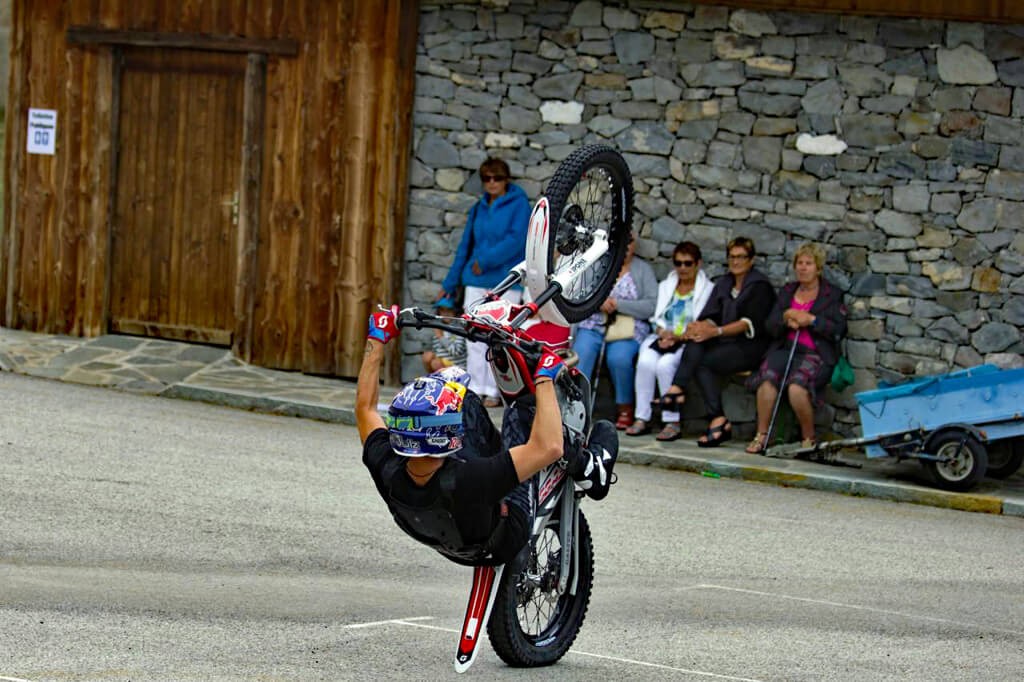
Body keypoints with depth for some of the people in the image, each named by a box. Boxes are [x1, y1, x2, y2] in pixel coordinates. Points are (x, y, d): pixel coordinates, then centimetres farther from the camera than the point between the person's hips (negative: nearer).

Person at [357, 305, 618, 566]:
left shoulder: (387, 473, -31)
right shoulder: (464, 483, -46)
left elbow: (365, 408, -11)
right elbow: (548, 447, -46)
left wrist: (376, 339, -4)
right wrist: (545, 378, -35)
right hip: (502, 544, -5)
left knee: (465, 399, 4)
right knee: (521, 413, -8)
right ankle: (589, 467, 16)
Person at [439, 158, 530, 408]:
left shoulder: (518, 204, 0)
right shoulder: (478, 208, 15)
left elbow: (516, 240, -13)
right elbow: (465, 246, 20)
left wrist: (486, 260, -15)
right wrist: (449, 284, 20)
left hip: (506, 282, -5)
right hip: (476, 281, 5)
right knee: (475, 337, 2)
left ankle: (493, 392, -1)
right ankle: (476, 389, 5)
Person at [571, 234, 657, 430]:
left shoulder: (643, 270, 10)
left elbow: (651, 306, -2)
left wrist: (618, 305, -12)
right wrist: (599, 303, -14)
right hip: (593, 325, 2)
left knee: (618, 358, -32)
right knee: (580, 356, -28)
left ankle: (625, 409, -15)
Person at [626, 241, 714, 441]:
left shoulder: (707, 289, 8)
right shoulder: (665, 286, 24)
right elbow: (657, 317, 15)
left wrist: (678, 336, -16)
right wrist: (662, 332, -7)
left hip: (688, 342, -4)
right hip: (661, 338, 4)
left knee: (665, 364, -34)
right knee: (646, 361, -29)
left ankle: (672, 422, -29)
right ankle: (642, 419, -26)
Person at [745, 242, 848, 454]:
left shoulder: (832, 294, 8)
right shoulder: (787, 291, 21)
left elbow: (838, 331, -2)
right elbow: (770, 326, 15)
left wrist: (811, 320, -12)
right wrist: (785, 319, -6)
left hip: (816, 354, -4)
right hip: (785, 348, 4)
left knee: (797, 386, -33)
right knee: (767, 379, -29)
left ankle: (808, 438, -14)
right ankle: (761, 435, -22)